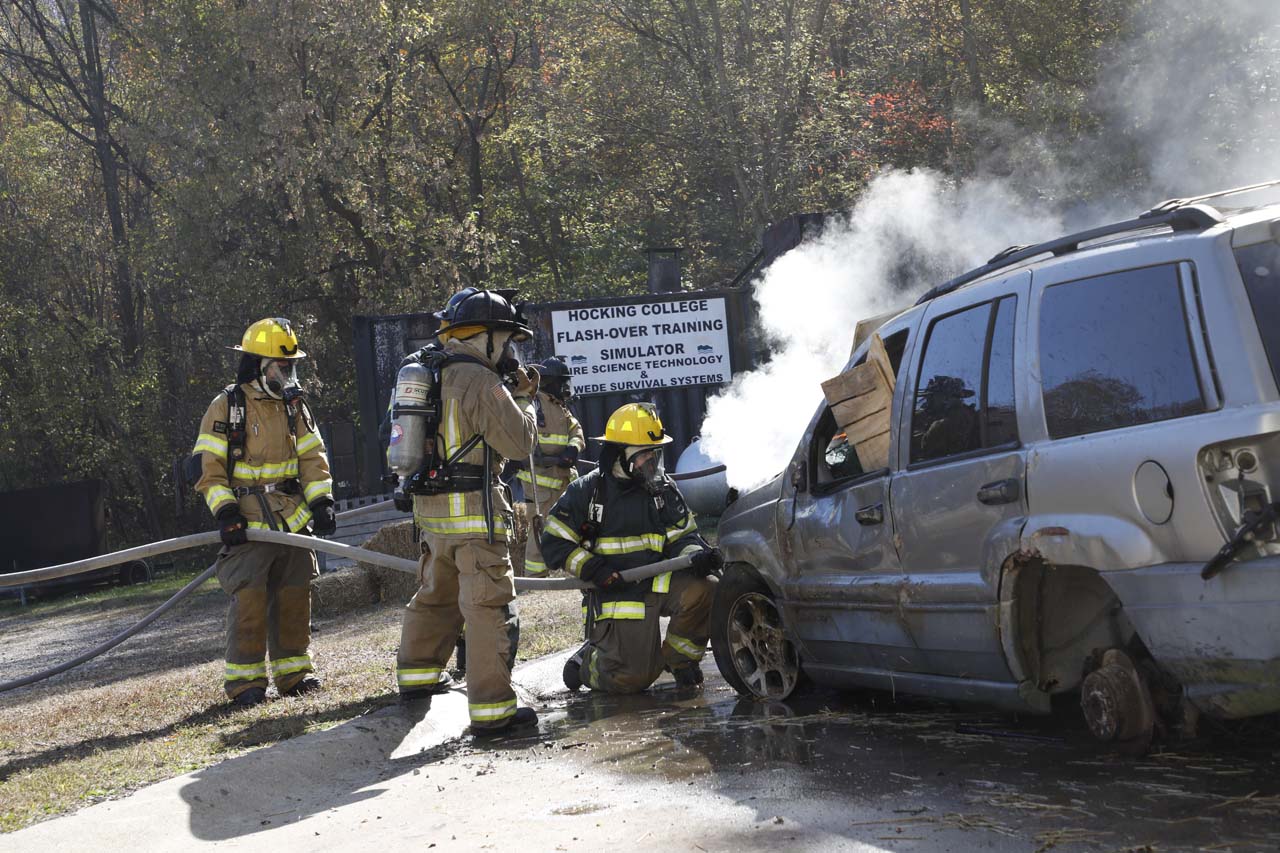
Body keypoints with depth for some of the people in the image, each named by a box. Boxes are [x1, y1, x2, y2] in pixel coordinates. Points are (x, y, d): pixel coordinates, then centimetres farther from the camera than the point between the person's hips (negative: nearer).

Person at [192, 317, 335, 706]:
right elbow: (209, 466, -7)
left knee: (294, 598, 9)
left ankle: (293, 670, 20)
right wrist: (225, 511, -16)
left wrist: (321, 501, -2)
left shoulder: (294, 406, 11)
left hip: (293, 522, 5)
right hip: (248, 526, -5)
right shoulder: (226, 407, -5)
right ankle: (243, 678, 0)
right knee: (249, 601, -9)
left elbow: (312, 457, 11)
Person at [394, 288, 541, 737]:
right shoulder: (480, 382, -15)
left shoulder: (434, 375, 13)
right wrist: (524, 398, 2)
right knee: (490, 607, -8)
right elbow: (519, 441, -14)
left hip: (432, 507, 9)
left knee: (436, 594, 25)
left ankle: (417, 673, 40)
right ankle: (491, 709, -11)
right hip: (474, 511, -9)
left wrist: (516, 392, 14)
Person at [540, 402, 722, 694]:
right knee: (631, 679, -12)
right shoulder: (586, 492, -4)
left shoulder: (664, 490, 7)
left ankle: (679, 658, -1)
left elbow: (681, 536, 8)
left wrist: (697, 557, -16)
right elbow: (555, 544, -3)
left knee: (701, 589, -27)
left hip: (658, 582, 4)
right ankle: (588, 660, 23)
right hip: (616, 593, -4)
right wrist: (592, 569, -17)